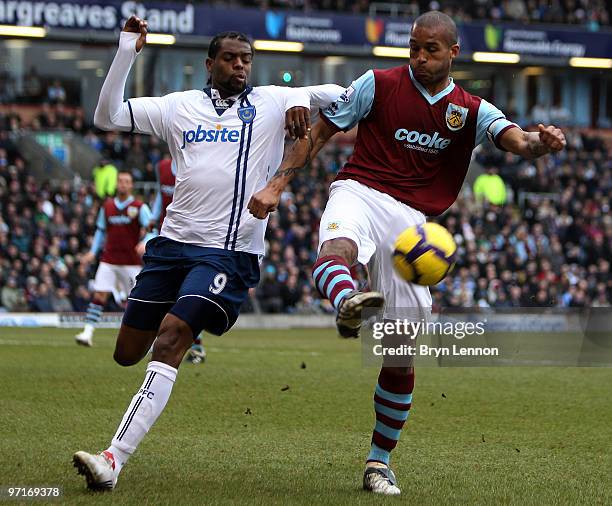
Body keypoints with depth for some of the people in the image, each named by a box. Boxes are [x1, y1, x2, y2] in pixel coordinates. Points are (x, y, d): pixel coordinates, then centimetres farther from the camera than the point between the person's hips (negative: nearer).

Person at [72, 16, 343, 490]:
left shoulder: (271, 102, 6)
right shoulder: (180, 106, 11)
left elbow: (341, 95, 3)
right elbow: (107, 117, 8)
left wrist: (303, 100, -18)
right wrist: (127, 53, -1)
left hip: (229, 252, -4)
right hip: (173, 242, 4)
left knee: (169, 343, -20)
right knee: (127, 353, 8)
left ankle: (114, 460, -23)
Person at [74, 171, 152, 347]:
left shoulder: (140, 207, -1)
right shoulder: (107, 206, 10)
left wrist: (145, 243, -26)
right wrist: (93, 252, 12)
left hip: (131, 262, -2)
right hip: (109, 259, 2)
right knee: (99, 294, -9)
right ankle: (88, 333, -14)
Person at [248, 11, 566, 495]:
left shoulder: (472, 111, 9)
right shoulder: (378, 84, 5)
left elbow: (517, 141, -9)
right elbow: (319, 132, 10)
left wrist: (542, 142, -34)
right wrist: (277, 185, 1)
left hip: (411, 220, 2)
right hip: (360, 193, -2)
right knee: (335, 249, -42)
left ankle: (380, 461, 14)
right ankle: (348, 305, -76)